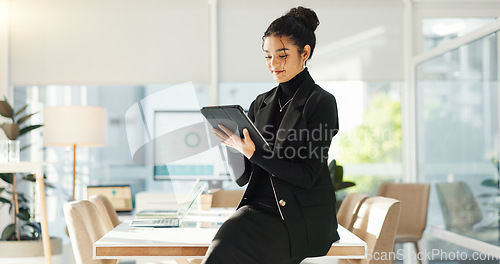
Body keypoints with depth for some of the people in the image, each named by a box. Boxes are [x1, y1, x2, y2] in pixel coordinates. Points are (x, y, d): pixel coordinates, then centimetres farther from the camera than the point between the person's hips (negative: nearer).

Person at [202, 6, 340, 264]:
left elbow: (307, 176, -11)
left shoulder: (321, 103, -3)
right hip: (258, 207, 5)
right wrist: (233, 143, -8)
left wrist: (254, 153, -20)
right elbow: (242, 177, 11)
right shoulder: (261, 104, 14)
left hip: (301, 219, -5)